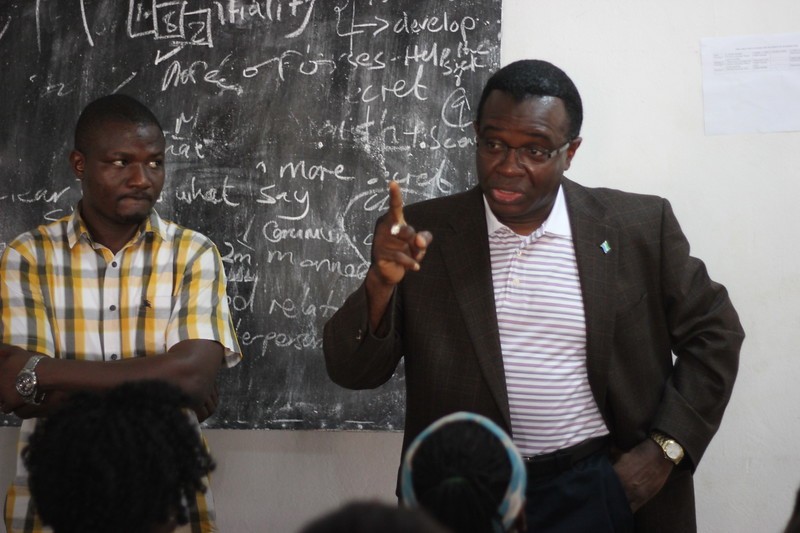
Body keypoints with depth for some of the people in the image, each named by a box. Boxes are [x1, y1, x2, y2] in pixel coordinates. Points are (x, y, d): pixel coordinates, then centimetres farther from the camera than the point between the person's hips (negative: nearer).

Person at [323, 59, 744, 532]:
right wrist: (382, 281, -24)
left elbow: (714, 332, 5)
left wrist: (665, 448, -5)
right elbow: (352, 370, -5)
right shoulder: (422, 235, -4)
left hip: (598, 491, 0)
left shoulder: (638, 227, -5)